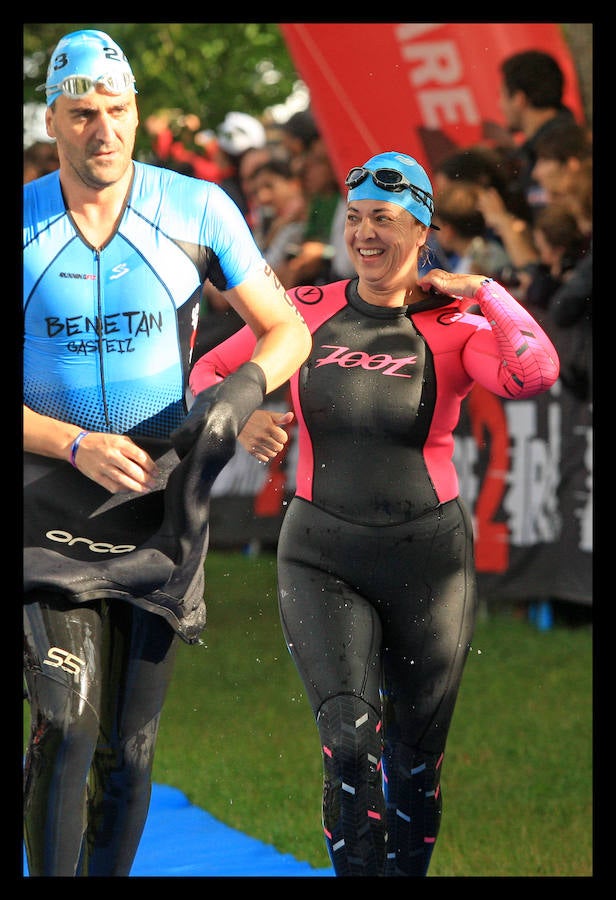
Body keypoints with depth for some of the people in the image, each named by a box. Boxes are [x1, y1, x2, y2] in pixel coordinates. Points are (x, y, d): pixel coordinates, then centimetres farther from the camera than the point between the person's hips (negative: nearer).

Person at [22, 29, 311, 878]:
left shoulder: (196, 209, -4)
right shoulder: (22, 226, -5)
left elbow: (288, 330, 3)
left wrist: (243, 390, -18)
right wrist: (77, 447, -20)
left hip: (162, 502, 1)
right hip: (50, 501, -1)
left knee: (130, 747, 6)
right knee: (66, 728, -15)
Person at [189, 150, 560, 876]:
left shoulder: (455, 326, -7)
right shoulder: (307, 311, 1)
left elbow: (534, 374, -28)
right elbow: (209, 371, 13)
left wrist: (481, 291, -16)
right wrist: (240, 419, -7)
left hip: (429, 560, 0)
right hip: (322, 559, 0)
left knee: (416, 761, 10)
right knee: (351, 746, -18)